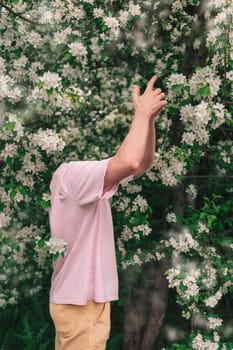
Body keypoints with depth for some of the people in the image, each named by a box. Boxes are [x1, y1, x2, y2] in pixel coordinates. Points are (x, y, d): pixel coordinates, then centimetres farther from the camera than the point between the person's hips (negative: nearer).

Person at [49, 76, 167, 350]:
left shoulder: (83, 174, 13)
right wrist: (142, 113, -18)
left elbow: (143, 163, 10)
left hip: (78, 295, 10)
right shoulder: (70, 173, -17)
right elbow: (130, 162, -34)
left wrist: (149, 118, -4)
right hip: (82, 301, -10)